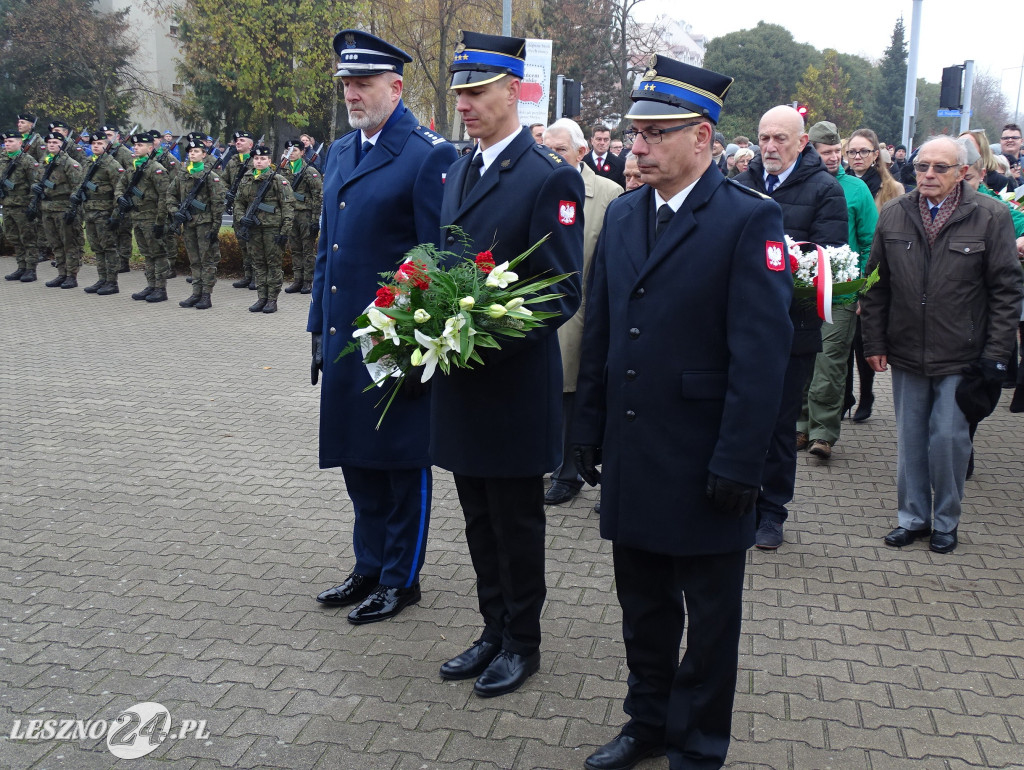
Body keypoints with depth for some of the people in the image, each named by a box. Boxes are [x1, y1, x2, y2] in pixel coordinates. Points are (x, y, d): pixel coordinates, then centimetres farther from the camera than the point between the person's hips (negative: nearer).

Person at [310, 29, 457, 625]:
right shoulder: (339, 152, 13)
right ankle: (371, 568, 33)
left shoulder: (430, 156, -11)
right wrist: (319, 326, 15)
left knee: (402, 463, 7)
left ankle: (402, 578, 23)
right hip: (345, 340, 8)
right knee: (358, 461, 17)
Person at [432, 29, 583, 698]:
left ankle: (522, 643, 25)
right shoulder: (457, 173, 12)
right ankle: (495, 631, 33)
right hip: (460, 380, 7)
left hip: (515, 383, -7)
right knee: (481, 520, 17)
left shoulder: (552, 179, -12)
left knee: (517, 523, 7)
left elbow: (564, 293, -15)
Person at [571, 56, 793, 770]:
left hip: (705, 465, -6)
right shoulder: (622, 214, 8)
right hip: (631, 457, 6)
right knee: (644, 604, 19)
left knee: (711, 617, 12)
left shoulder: (751, 220, -12)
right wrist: (589, 428, 10)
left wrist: (738, 463, -18)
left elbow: (763, 350, -16)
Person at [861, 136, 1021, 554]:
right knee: (909, 439, 11)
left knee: (949, 438, 1)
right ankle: (912, 517, 26)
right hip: (905, 352, 3)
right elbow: (876, 284, 8)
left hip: (961, 357, -3)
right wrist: (874, 342, 4)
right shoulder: (893, 214, 4)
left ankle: (946, 521, 20)